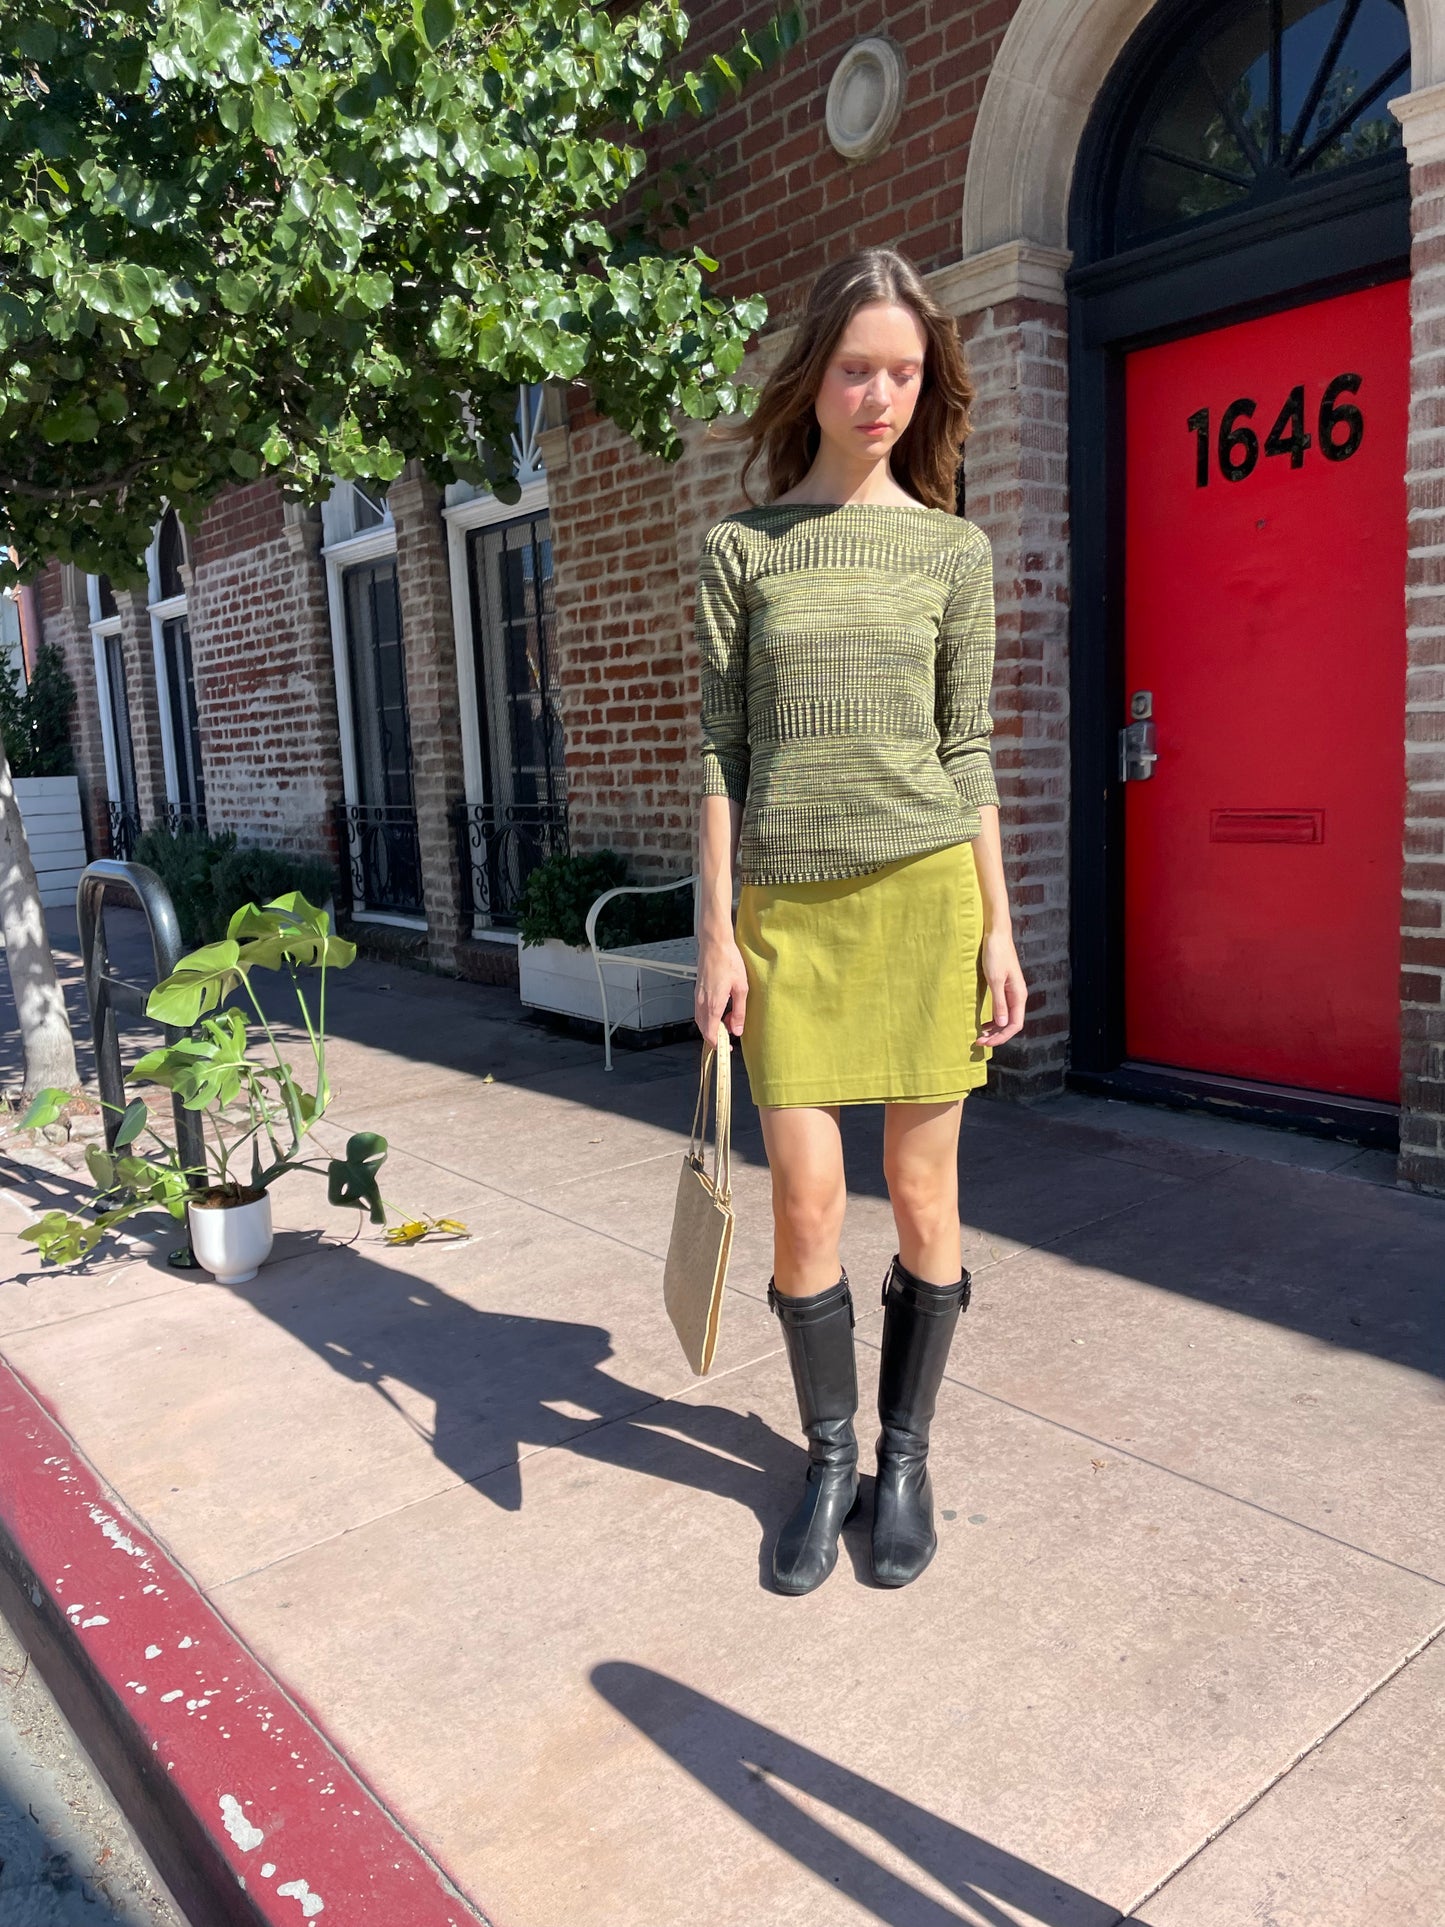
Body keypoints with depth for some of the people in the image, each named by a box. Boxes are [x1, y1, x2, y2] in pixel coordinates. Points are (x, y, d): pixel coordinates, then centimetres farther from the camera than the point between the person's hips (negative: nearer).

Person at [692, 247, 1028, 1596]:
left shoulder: (952, 550, 9)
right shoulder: (740, 548, 8)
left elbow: (967, 753, 8)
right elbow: (723, 752, 5)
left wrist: (999, 929, 4)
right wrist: (717, 934, 0)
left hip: (924, 890, 0)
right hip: (789, 904, 0)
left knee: (922, 1195, 5)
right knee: (804, 1199, -1)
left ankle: (906, 1454, 25)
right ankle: (829, 1459, 22)